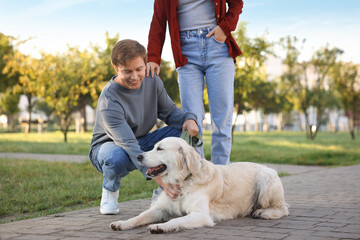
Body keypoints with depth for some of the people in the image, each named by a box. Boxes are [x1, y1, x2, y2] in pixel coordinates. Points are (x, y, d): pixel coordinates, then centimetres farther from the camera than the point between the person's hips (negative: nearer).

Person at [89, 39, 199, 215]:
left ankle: (162, 193, -4)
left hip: (142, 143, 6)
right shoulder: (108, 101, -30)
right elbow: (128, 145, -38)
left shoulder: (152, 81, -10)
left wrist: (188, 119, -26)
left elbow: (169, 112, 0)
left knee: (185, 132, -16)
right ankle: (110, 191, -4)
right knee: (117, 157, -42)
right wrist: (159, 178, -48)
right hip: (109, 146, -6)